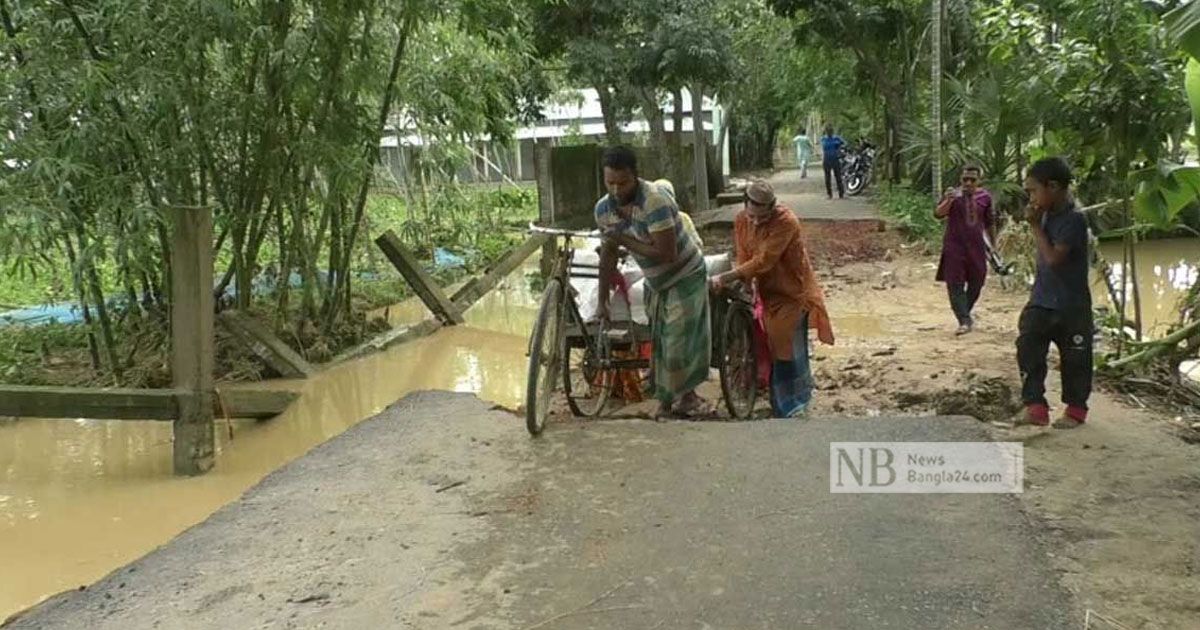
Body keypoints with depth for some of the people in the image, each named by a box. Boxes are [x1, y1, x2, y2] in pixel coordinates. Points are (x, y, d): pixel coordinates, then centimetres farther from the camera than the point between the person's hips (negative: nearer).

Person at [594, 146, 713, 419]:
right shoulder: (604, 208, -9)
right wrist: (602, 301, 5)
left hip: (685, 275, -6)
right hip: (655, 281, 7)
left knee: (681, 338, -6)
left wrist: (624, 240, -27)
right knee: (658, 340, 11)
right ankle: (667, 399, 23)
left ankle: (685, 396, 13)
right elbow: (608, 255, 3)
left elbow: (666, 254, -33)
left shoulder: (655, 201, -30)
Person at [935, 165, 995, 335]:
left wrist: (993, 244, 20)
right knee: (955, 284, -9)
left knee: (976, 283, 12)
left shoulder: (985, 196, 4)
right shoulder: (953, 195, -7)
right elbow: (938, 214, -22)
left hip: (976, 247, 4)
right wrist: (948, 201, -40)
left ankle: (964, 314, 32)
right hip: (954, 247, -4)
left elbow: (989, 222, 17)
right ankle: (964, 321, -6)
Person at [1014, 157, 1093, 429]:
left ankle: (1076, 410, 24)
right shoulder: (1048, 215, 5)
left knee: (1075, 360, 9)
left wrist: (1036, 226, -22)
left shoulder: (1074, 219, -19)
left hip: (1071, 307, -7)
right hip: (1040, 303, 7)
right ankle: (1036, 407, 2)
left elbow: (1053, 258, -27)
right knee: (1028, 350, -3)